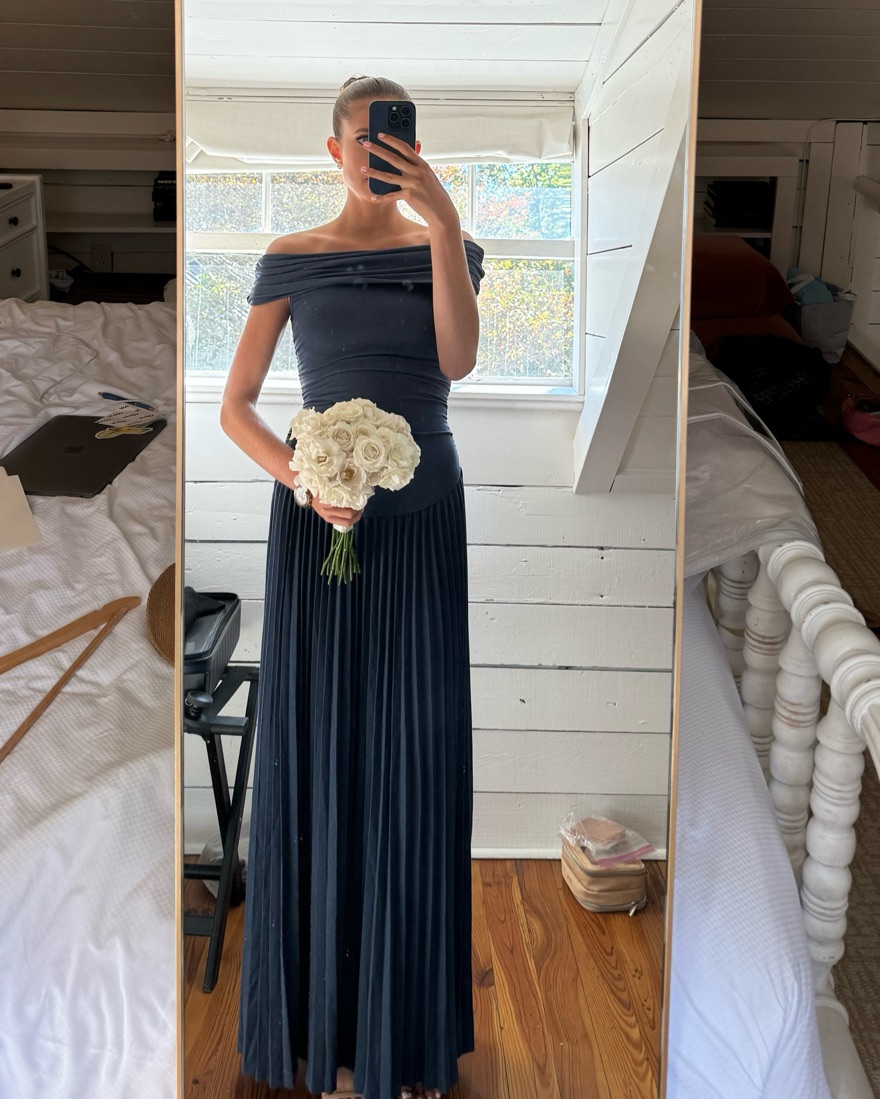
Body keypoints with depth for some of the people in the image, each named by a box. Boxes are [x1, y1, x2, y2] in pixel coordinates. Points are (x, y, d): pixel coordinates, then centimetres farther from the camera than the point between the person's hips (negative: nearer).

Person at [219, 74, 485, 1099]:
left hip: (422, 524, 1)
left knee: (414, 757, 3)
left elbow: (457, 359, -12)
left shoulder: (443, 244, 7)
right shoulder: (291, 259, 4)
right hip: (317, 525, -1)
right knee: (319, 754, 2)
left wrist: (444, 222, -19)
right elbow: (234, 407, 2)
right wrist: (298, 478, -16)